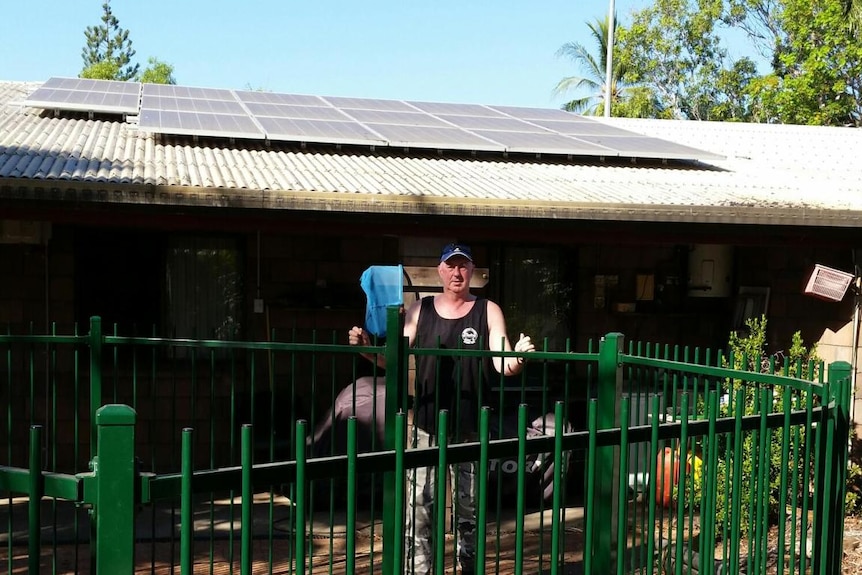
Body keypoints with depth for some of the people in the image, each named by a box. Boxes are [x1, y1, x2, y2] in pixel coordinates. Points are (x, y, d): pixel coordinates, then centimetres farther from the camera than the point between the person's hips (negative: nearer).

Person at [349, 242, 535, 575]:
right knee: (418, 508, -1)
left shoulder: (488, 312, 3)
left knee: (469, 510, 9)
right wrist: (366, 348, -14)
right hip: (427, 427, 1)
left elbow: (503, 364, -8)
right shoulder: (420, 311, 7)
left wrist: (517, 357, -30)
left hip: (470, 429, -1)